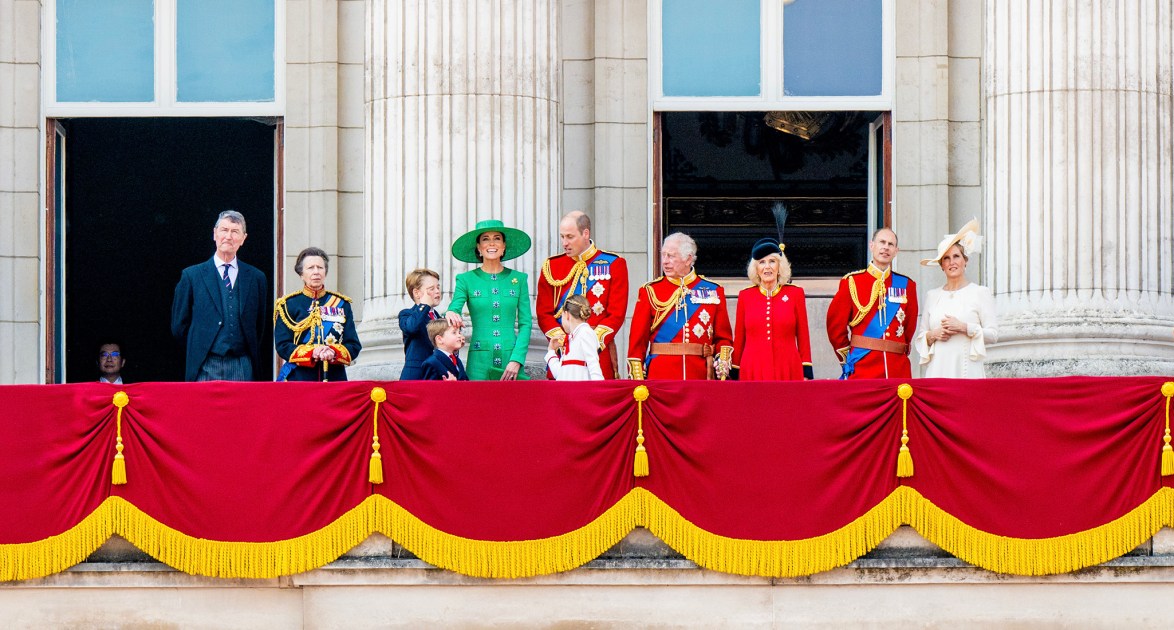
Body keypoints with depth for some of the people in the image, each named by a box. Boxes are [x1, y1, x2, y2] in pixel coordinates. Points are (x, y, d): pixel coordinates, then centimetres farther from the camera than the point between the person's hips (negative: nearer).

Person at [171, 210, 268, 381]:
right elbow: (179, 325, 8)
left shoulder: (256, 277, 12)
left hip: (242, 368, 1)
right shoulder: (191, 275, 6)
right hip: (205, 367, -1)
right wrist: (198, 350, 6)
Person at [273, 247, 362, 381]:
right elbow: (282, 346, -1)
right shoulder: (288, 305, 6)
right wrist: (312, 352, -17)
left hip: (335, 379, 2)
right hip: (299, 378, -2)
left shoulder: (341, 304, 12)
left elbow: (354, 346, 7)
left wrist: (333, 352, -14)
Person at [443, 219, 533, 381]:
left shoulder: (518, 279, 9)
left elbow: (525, 324, 6)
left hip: (511, 359, 1)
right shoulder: (466, 280, 7)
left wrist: (516, 360, -7)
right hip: (479, 362, -1)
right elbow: (454, 308, -6)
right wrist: (450, 314, -31)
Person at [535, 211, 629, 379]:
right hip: (562, 355, 2)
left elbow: (617, 314, -3)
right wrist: (565, 344, -10)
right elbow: (544, 313, 5)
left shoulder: (613, 264, 3)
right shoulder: (551, 266, 9)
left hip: (600, 351, -1)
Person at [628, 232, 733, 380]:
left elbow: (723, 336, 11)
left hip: (700, 374, 1)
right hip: (660, 376, -1)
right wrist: (637, 378, -4)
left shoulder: (713, 291, 8)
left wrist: (723, 360, -8)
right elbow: (638, 339, 4)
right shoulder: (650, 291, 6)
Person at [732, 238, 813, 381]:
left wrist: (807, 374, 2)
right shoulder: (745, 296, 8)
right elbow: (739, 339, 12)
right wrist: (735, 374, 10)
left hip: (788, 372, -1)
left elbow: (803, 337, 7)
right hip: (752, 373, 1)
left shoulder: (795, 294, 6)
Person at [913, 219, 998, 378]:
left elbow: (993, 334, -1)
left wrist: (963, 327, -10)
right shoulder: (932, 296, 15)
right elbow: (920, 338, 17)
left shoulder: (980, 293, 5)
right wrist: (933, 335, -3)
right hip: (937, 370, 3)